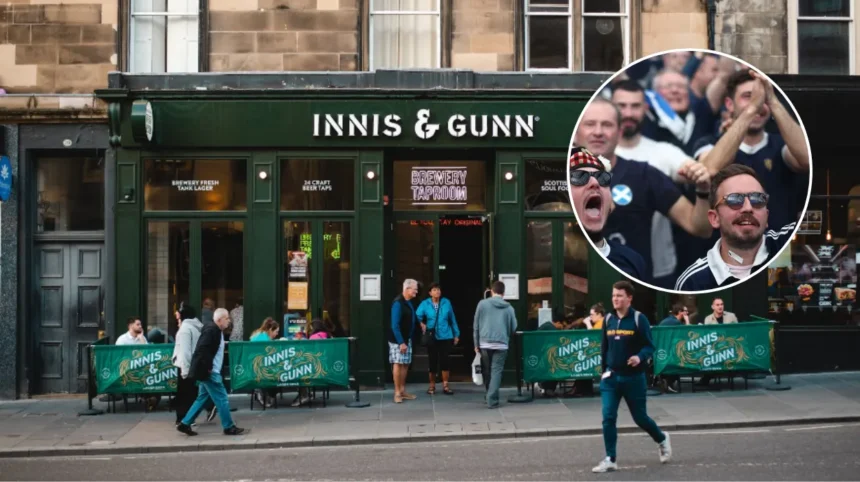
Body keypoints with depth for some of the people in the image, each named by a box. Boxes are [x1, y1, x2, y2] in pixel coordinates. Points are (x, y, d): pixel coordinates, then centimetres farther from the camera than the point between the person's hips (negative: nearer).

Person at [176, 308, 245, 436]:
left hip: (210, 371, 10)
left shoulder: (216, 330, 14)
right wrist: (208, 367, -22)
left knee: (202, 398, 15)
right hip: (208, 372, -10)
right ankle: (229, 427, 4)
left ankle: (185, 424, 19)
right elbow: (202, 349, -26)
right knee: (222, 399, -4)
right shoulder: (212, 329, -17)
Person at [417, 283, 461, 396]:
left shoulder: (446, 302, 1)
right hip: (431, 337, -1)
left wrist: (456, 334, 7)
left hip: (445, 337, 1)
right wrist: (422, 325, -23)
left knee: (445, 361, 0)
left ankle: (445, 386, 10)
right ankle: (432, 386, 21)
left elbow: (452, 319, 6)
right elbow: (417, 316, -10)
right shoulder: (425, 304, -3)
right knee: (432, 362, 7)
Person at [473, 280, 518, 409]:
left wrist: (476, 344, 10)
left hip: (485, 343, 1)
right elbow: (514, 328, 10)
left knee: (487, 371, 16)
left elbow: (476, 325, 4)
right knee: (496, 372, 1)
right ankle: (492, 400, -6)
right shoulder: (509, 308, 5)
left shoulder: (482, 304, 3)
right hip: (501, 344, -1)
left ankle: (490, 397, 28)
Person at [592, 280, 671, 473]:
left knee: (640, 417, 10)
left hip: (634, 377, -4)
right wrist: (604, 370, 14)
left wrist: (640, 357, -30)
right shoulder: (608, 319, 4)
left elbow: (649, 346, -10)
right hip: (611, 377, 4)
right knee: (608, 418, -5)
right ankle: (610, 460, 3)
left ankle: (662, 439, 39)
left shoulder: (639, 319, -10)